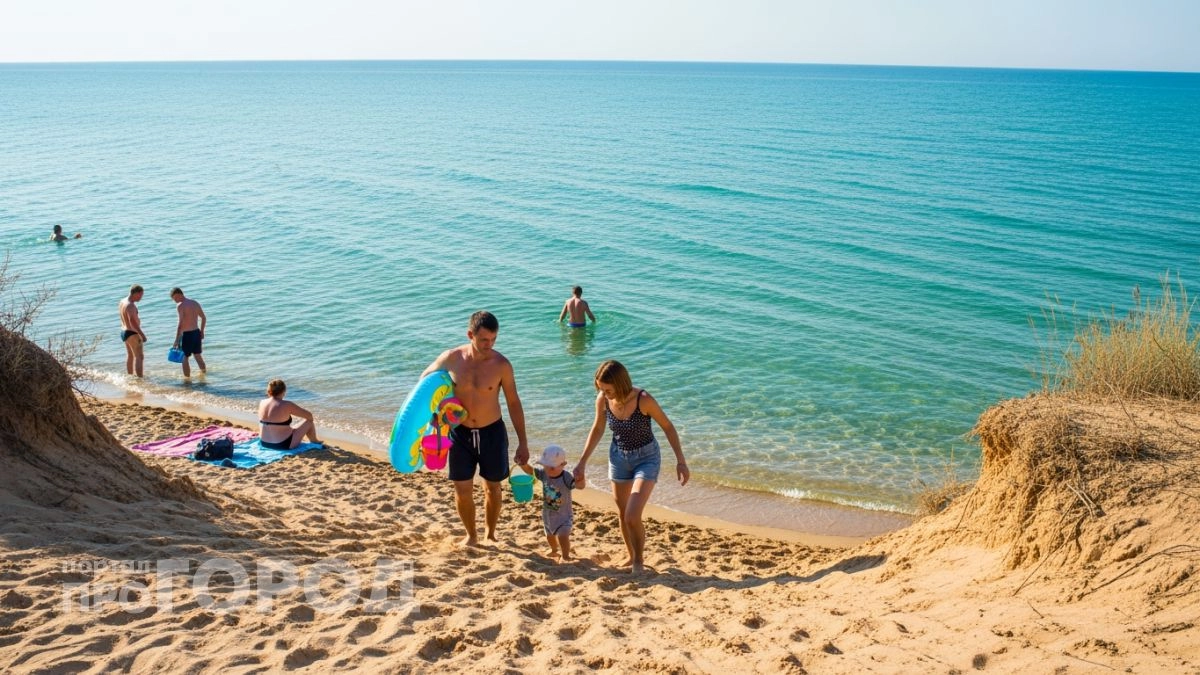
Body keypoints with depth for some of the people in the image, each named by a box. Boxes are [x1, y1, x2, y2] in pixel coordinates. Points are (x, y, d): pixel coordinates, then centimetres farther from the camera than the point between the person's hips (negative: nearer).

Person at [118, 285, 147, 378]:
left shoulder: (122, 301, 7)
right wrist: (141, 334, -35)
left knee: (130, 356, 23)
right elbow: (132, 321, -34)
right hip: (132, 334, -10)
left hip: (124, 331, 10)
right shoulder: (130, 305, -23)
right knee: (139, 357, -9)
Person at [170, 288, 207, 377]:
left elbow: (180, 323, -20)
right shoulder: (195, 303, 9)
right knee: (198, 355, 22)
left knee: (185, 358, 3)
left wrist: (177, 340, -18)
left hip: (187, 334, -7)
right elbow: (204, 318, 15)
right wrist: (201, 331, 23)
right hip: (197, 332, 7)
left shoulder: (180, 305, -14)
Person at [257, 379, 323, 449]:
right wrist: (311, 420, 13)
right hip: (283, 445, -6)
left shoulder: (262, 403, -4)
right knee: (309, 422, 13)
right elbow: (309, 415, -11)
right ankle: (314, 441, 40)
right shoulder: (287, 405, -21)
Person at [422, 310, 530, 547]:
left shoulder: (501, 364, -14)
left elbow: (514, 403, -5)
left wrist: (522, 443, -4)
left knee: (492, 487, 12)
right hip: (459, 432, 1)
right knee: (462, 489, 5)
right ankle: (471, 536, 27)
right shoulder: (451, 359, -12)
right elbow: (425, 379, 8)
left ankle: (491, 534, 33)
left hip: (492, 432, -1)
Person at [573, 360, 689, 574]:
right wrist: (582, 463, 4)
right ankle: (631, 556, 38)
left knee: (632, 517, -15)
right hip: (619, 457, 5)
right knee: (623, 516, 15)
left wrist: (680, 461, -13)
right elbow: (597, 430, 3)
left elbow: (668, 427, -14)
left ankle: (639, 561, 9)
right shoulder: (603, 400, -15)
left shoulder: (643, 400, -28)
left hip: (646, 458, -5)